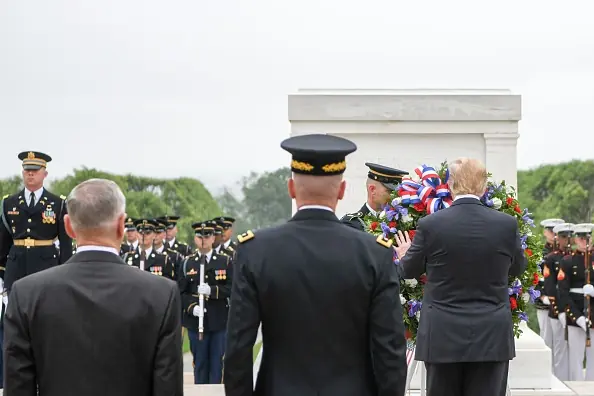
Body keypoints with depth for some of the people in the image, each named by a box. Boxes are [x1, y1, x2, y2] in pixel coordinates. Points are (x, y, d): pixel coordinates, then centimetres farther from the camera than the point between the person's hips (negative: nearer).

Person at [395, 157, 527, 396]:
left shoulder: (430, 224, -8)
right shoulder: (507, 224, -4)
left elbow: (408, 271, 7)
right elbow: (518, 267, 14)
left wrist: (405, 256, 31)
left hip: (442, 338, -1)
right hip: (491, 338, 1)